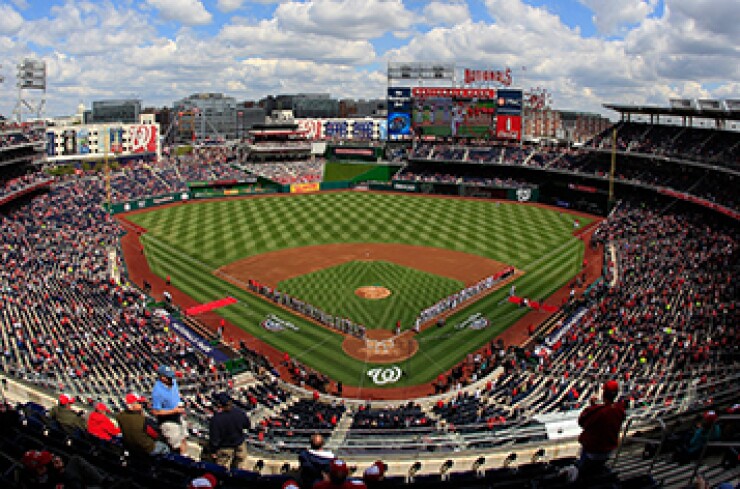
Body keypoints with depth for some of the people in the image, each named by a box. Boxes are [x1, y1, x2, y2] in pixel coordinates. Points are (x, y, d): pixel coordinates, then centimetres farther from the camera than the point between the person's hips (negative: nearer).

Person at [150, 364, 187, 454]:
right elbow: (155, 412, -26)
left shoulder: (173, 382, -5)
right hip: (168, 421, -8)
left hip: (178, 417, 8)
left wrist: (180, 407, 0)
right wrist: (174, 411, -25)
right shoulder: (157, 391, -29)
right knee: (176, 445, 4)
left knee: (183, 439, 25)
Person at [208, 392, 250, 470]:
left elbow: (214, 438, -19)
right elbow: (247, 425, 1)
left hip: (225, 449, -4)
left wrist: (213, 452, -6)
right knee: (237, 468, 22)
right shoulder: (239, 412, -16)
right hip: (240, 446, 4)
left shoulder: (216, 419, -28)